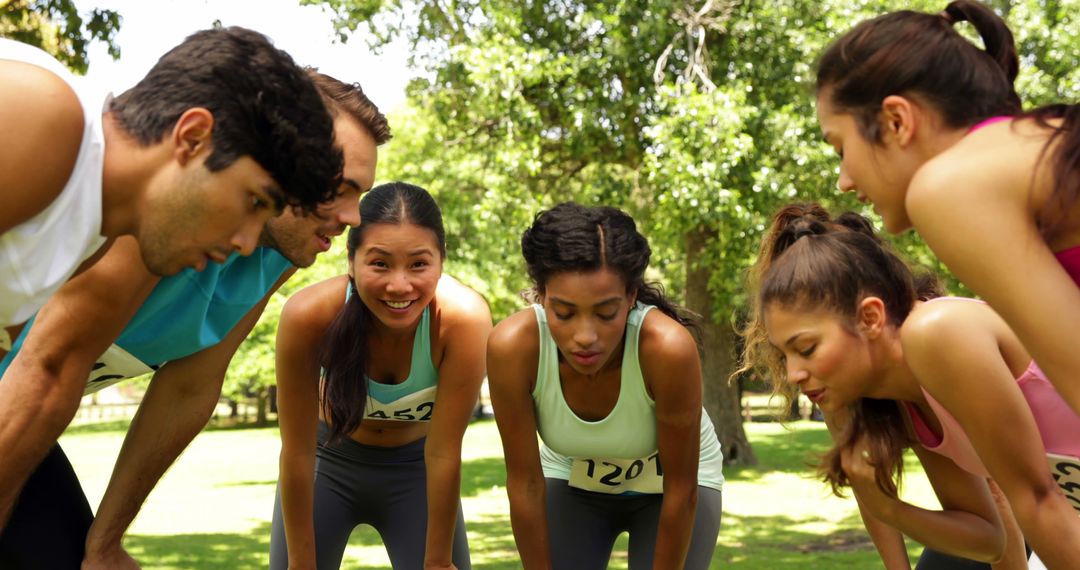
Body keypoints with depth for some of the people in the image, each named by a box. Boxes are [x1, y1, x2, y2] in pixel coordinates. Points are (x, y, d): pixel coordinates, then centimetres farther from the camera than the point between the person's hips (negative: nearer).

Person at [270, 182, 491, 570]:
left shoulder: (463, 317, -33)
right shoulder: (307, 315, -32)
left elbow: (443, 453, -24)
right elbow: (297, 452, -21)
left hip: (415, 468, 0)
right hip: (328, 461, 0)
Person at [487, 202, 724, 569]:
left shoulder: (668, 347, -37)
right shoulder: (513, 347, -32)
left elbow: (681, 488, -23)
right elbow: (525, 484, -21)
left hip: (668, 483, -1)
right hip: (574, 481, 2)